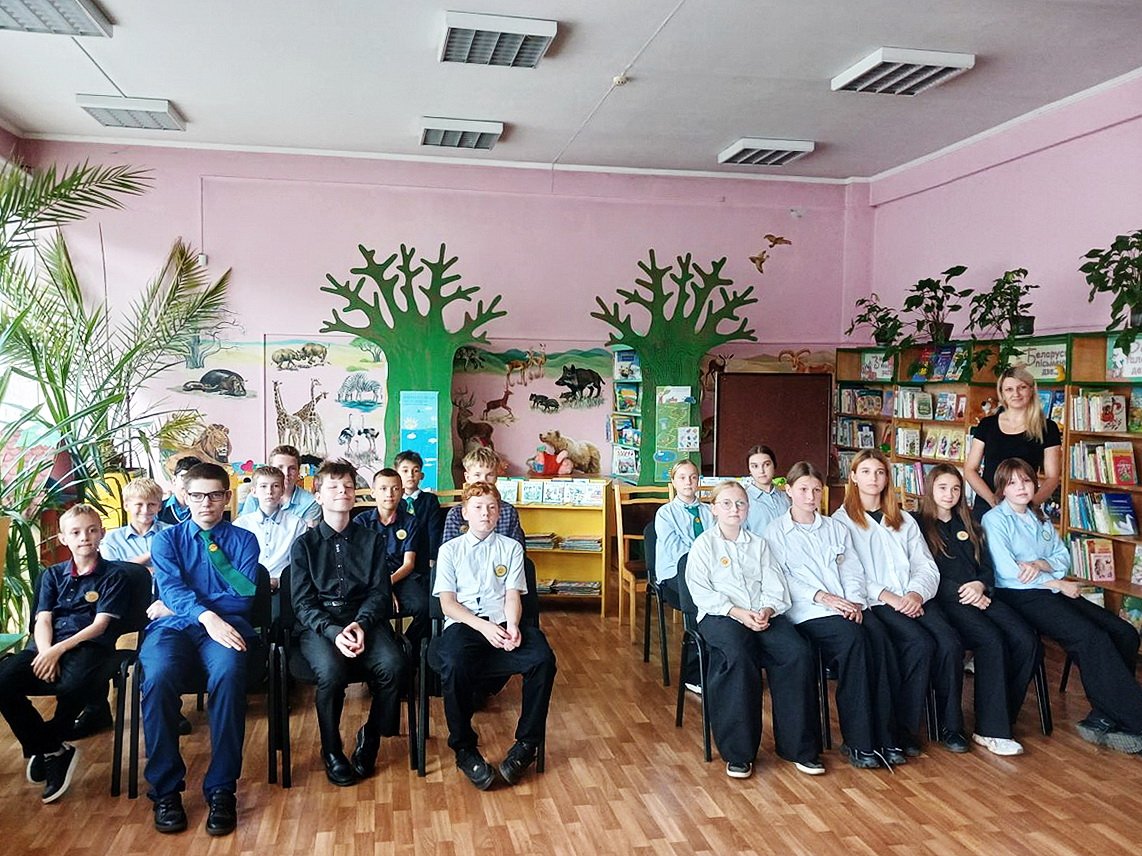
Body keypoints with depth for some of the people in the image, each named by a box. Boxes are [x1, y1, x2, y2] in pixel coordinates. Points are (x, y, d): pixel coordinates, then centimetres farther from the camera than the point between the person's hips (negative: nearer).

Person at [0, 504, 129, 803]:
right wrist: (45, 652, -13)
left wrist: (58, 650, -14)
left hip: (89, 647, -4)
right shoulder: (53, 575, 20)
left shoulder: (113, 575, 7)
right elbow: (43, 620, 9)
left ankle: (41, 747, -4)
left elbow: (100, 624, -1)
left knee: (75, 684, -38)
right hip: (47, 647, 4)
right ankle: (54, 752, -7)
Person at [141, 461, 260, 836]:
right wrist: (206, 615, -20)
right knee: (158, 677, -34)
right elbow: (170, 588, -2)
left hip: (227, 625, -1)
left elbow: (246, 593, 3)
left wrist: (215, 553, -2)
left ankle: (222, 789, -26)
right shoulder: (166, 539, 17)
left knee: (228, 673, -36)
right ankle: (165, 789, -19)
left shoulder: (244, 540, 16)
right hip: (174, 626, 1)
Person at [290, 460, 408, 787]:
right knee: (331, 671, -33)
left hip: (364, 619, 2)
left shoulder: (372, 541, 13)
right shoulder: (305, 544, 7)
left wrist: (361, 625, -16)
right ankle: (331, 751, -5)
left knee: (393, 665, -28)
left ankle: (370, 738, -1)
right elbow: (303, 602, -1)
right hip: (318, 624, -1)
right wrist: (333, 631, -19)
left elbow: (379, 592, 5)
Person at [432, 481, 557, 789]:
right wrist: (483, 626, -14)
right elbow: (448, 602, 4)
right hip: (463, 624, -1)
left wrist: (512, 626, -15)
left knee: (543, 658, -30)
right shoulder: (450, 550, 15)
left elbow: (513, 595, 9)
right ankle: (464, 748, -15)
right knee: (454, 665, -37)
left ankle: (527, 744, -12)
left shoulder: (511, 547, 19)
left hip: (503, 623, 2)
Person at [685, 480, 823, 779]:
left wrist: (766, 610, -10)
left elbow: (775, 587, 12)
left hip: (764, 615, 4)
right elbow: (701, 592, -3)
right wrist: (738, 613, -15)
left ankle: (799, 747, -14)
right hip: (719, 616, -4)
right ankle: (738, 752, -23)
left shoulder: (758, 543, 21)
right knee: (738, 657, -35)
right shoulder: (704, 544, 9)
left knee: (798, 653, -25)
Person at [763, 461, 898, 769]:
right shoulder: (776, 531, 10)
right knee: (853, 639, -31)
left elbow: (852, 569, 14)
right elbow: (781, 579, -1)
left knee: (879, 640, -26)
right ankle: (857, 741, -24)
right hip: (806, 611, -4)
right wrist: (821, 596, -13)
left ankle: (883, 737, -20)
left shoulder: (836, 528, 24)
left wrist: (855, 601, -5)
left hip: (847, 607, 4)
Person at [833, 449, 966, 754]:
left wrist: (916, 593, -8)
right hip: (874, 602, -4)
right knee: (920, 644, -28)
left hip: (913, 599, 4)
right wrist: (887, 596, -15)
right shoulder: (841, 520, 8)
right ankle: (903, 728, -15)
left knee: (950, 643, -22)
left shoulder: (904, 520, 23)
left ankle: (951, 726, -7)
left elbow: (926, 566, 13)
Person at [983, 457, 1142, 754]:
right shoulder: (995, 519, -2)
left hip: (1054, 592, 8)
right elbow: (1008, 572, -11)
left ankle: (1102, 720, -12)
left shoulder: (1039, 518, 22)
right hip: (1019, 596, -8)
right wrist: (1059, 584, -7)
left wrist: (1040, 565, -9)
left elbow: (1064, 556, 14)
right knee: (1092, 637, -26)